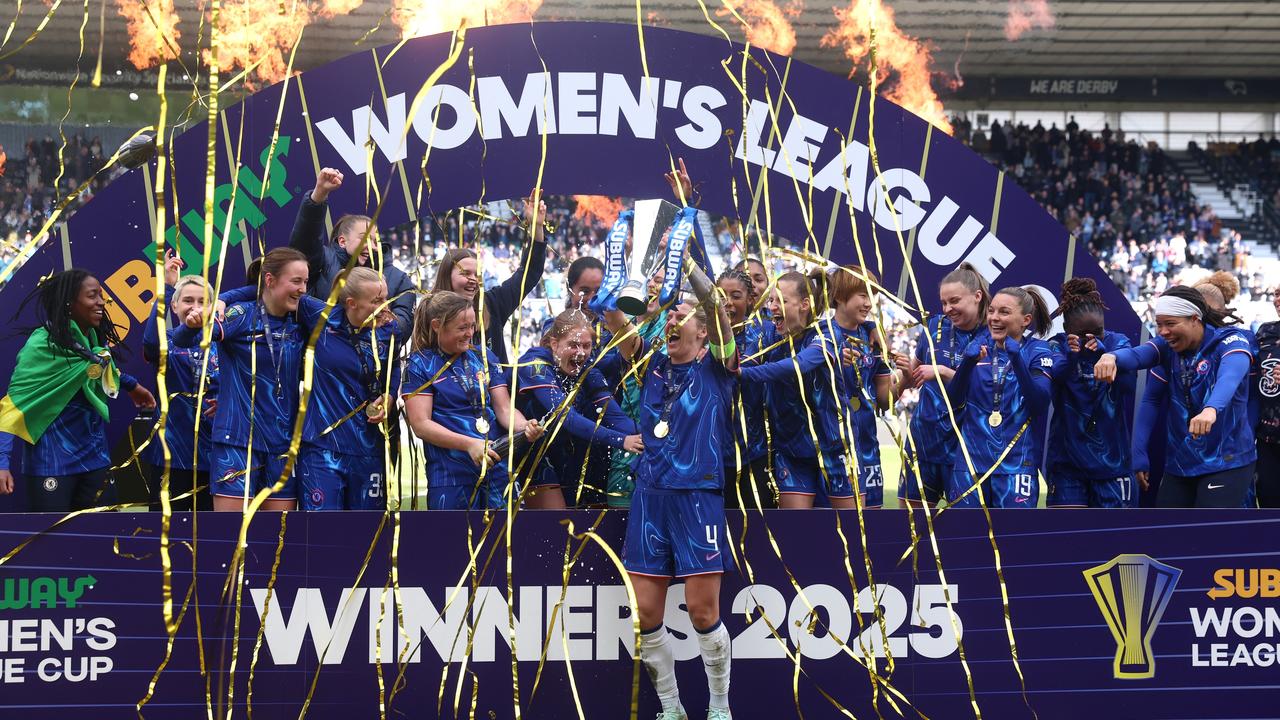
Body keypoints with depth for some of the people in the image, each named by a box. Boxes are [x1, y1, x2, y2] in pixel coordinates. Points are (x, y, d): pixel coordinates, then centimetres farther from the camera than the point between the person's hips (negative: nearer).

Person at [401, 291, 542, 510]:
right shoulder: (420, 365, -2)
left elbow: (505, 409, 8)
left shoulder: (484, 356, 11)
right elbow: (421, 424, -9)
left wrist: (524, 427, -15)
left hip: (497, 468, 4)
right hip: (450, 474, -4)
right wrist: (469, 444, -20)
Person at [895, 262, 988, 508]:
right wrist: (906, 369, -6)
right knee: (910, 507, 10)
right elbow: (913, 380, 14)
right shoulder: (935, 326, 5)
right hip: (923, 436, 5)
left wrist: (942, 372, -22)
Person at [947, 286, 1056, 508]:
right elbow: (953, 401, 1)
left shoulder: (1038, 352, 1)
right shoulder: (977, 345, 9)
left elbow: (1039, 403, -13)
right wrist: (968, 362, -16)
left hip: (1017, 462, -3)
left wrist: (1017, 359, -23)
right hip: (970, 459, 3)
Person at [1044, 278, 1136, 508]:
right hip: (1067, 461, -1)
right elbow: (1052, 377, -24)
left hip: (1112, 461, 1)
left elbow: (1128, 381, -19)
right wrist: (1070, 356, -46)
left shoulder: (1118, 343, -1)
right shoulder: (1058, 346, -3)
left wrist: (1102, 352, -38)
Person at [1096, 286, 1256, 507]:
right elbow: (1137, 354, -18)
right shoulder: (1168, 347, 2)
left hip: (1226, 462, -6)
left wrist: (1211, 409, -55)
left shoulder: (1229, 340, -12)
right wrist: (1112, 357, -43)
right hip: (1179, 463, 6)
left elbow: (1231, 374, -34)